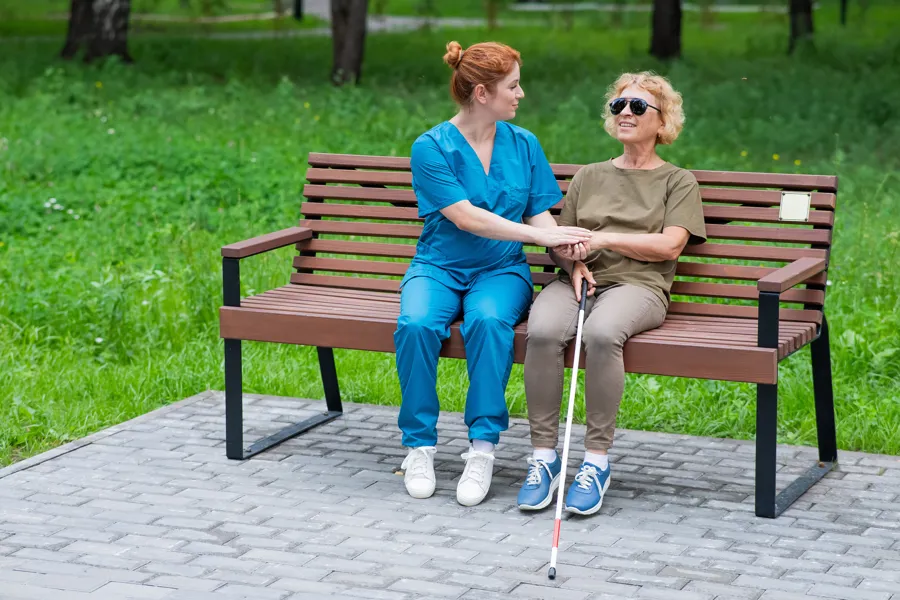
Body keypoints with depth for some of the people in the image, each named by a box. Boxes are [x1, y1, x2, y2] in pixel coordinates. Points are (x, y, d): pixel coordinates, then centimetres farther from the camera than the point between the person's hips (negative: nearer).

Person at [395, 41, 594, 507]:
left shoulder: (523, 144, 8)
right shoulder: (431, 148, -6)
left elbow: (540, 215, 5)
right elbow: (466, 217, -16)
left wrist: (570, 255, -16)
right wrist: (540, 235, -21)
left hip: (501, 270, 2)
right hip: (439, 267, -1)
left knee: (489, 321, -34)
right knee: (416, 324, -34)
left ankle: (483, 447, -27)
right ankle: (419, 446, -17)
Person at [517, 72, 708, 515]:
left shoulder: (678, 181, 16)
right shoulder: (589, 176, 28)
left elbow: (668, 247, 1)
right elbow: (560, 243, 21)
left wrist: (603, 238, -6)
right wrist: (574, 262, -2)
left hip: (637, 285, -3)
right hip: (577, 281, 3)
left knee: (601, 333, -39)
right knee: (543, 331, -33)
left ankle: (597, 460, -30)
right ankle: (543, 456, -27)